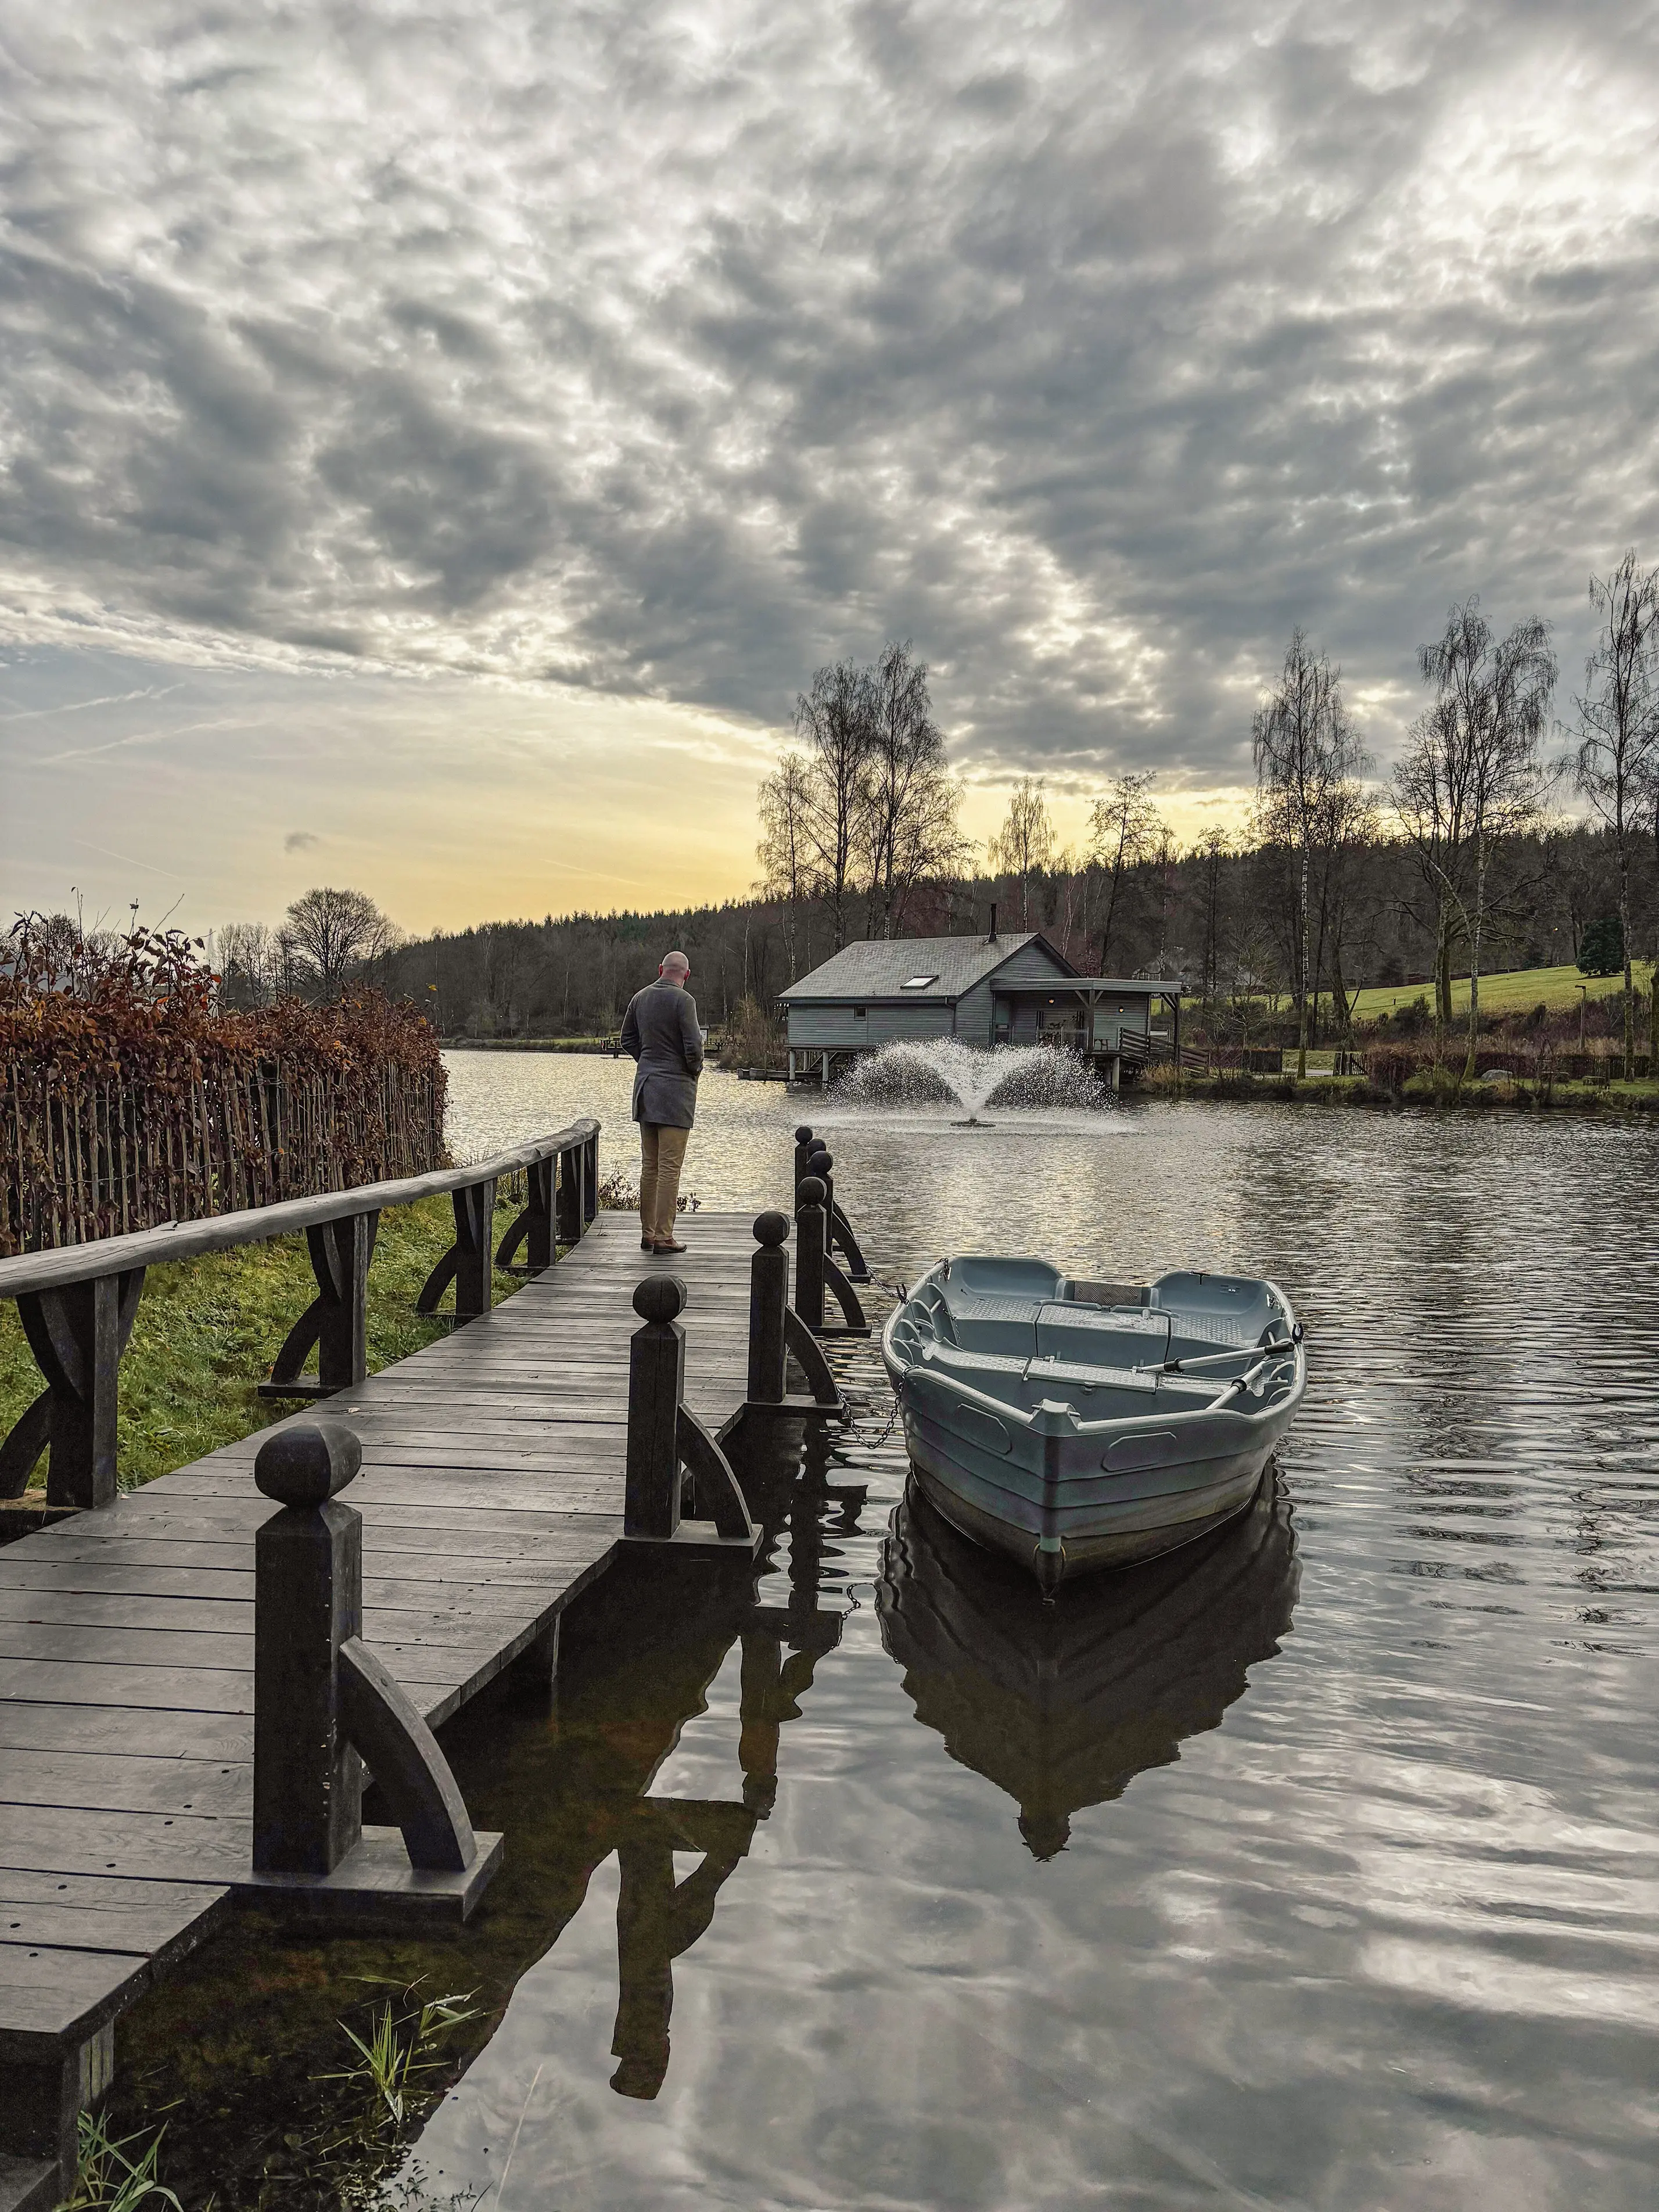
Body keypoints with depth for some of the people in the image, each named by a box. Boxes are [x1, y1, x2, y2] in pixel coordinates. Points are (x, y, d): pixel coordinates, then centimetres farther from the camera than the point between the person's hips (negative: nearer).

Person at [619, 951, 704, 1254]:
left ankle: (647, 1234, 17)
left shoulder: (640, 997, 9)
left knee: (649, 1166, 13)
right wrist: (695, 1069, 2)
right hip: (676, 1088, -7)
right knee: (670, 1167, -4)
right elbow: (693, 1046, -17)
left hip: (646, 1087, 7)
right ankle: (663, 1237, -3)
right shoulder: (683, 1000, -13)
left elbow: (627, 1040, 18)